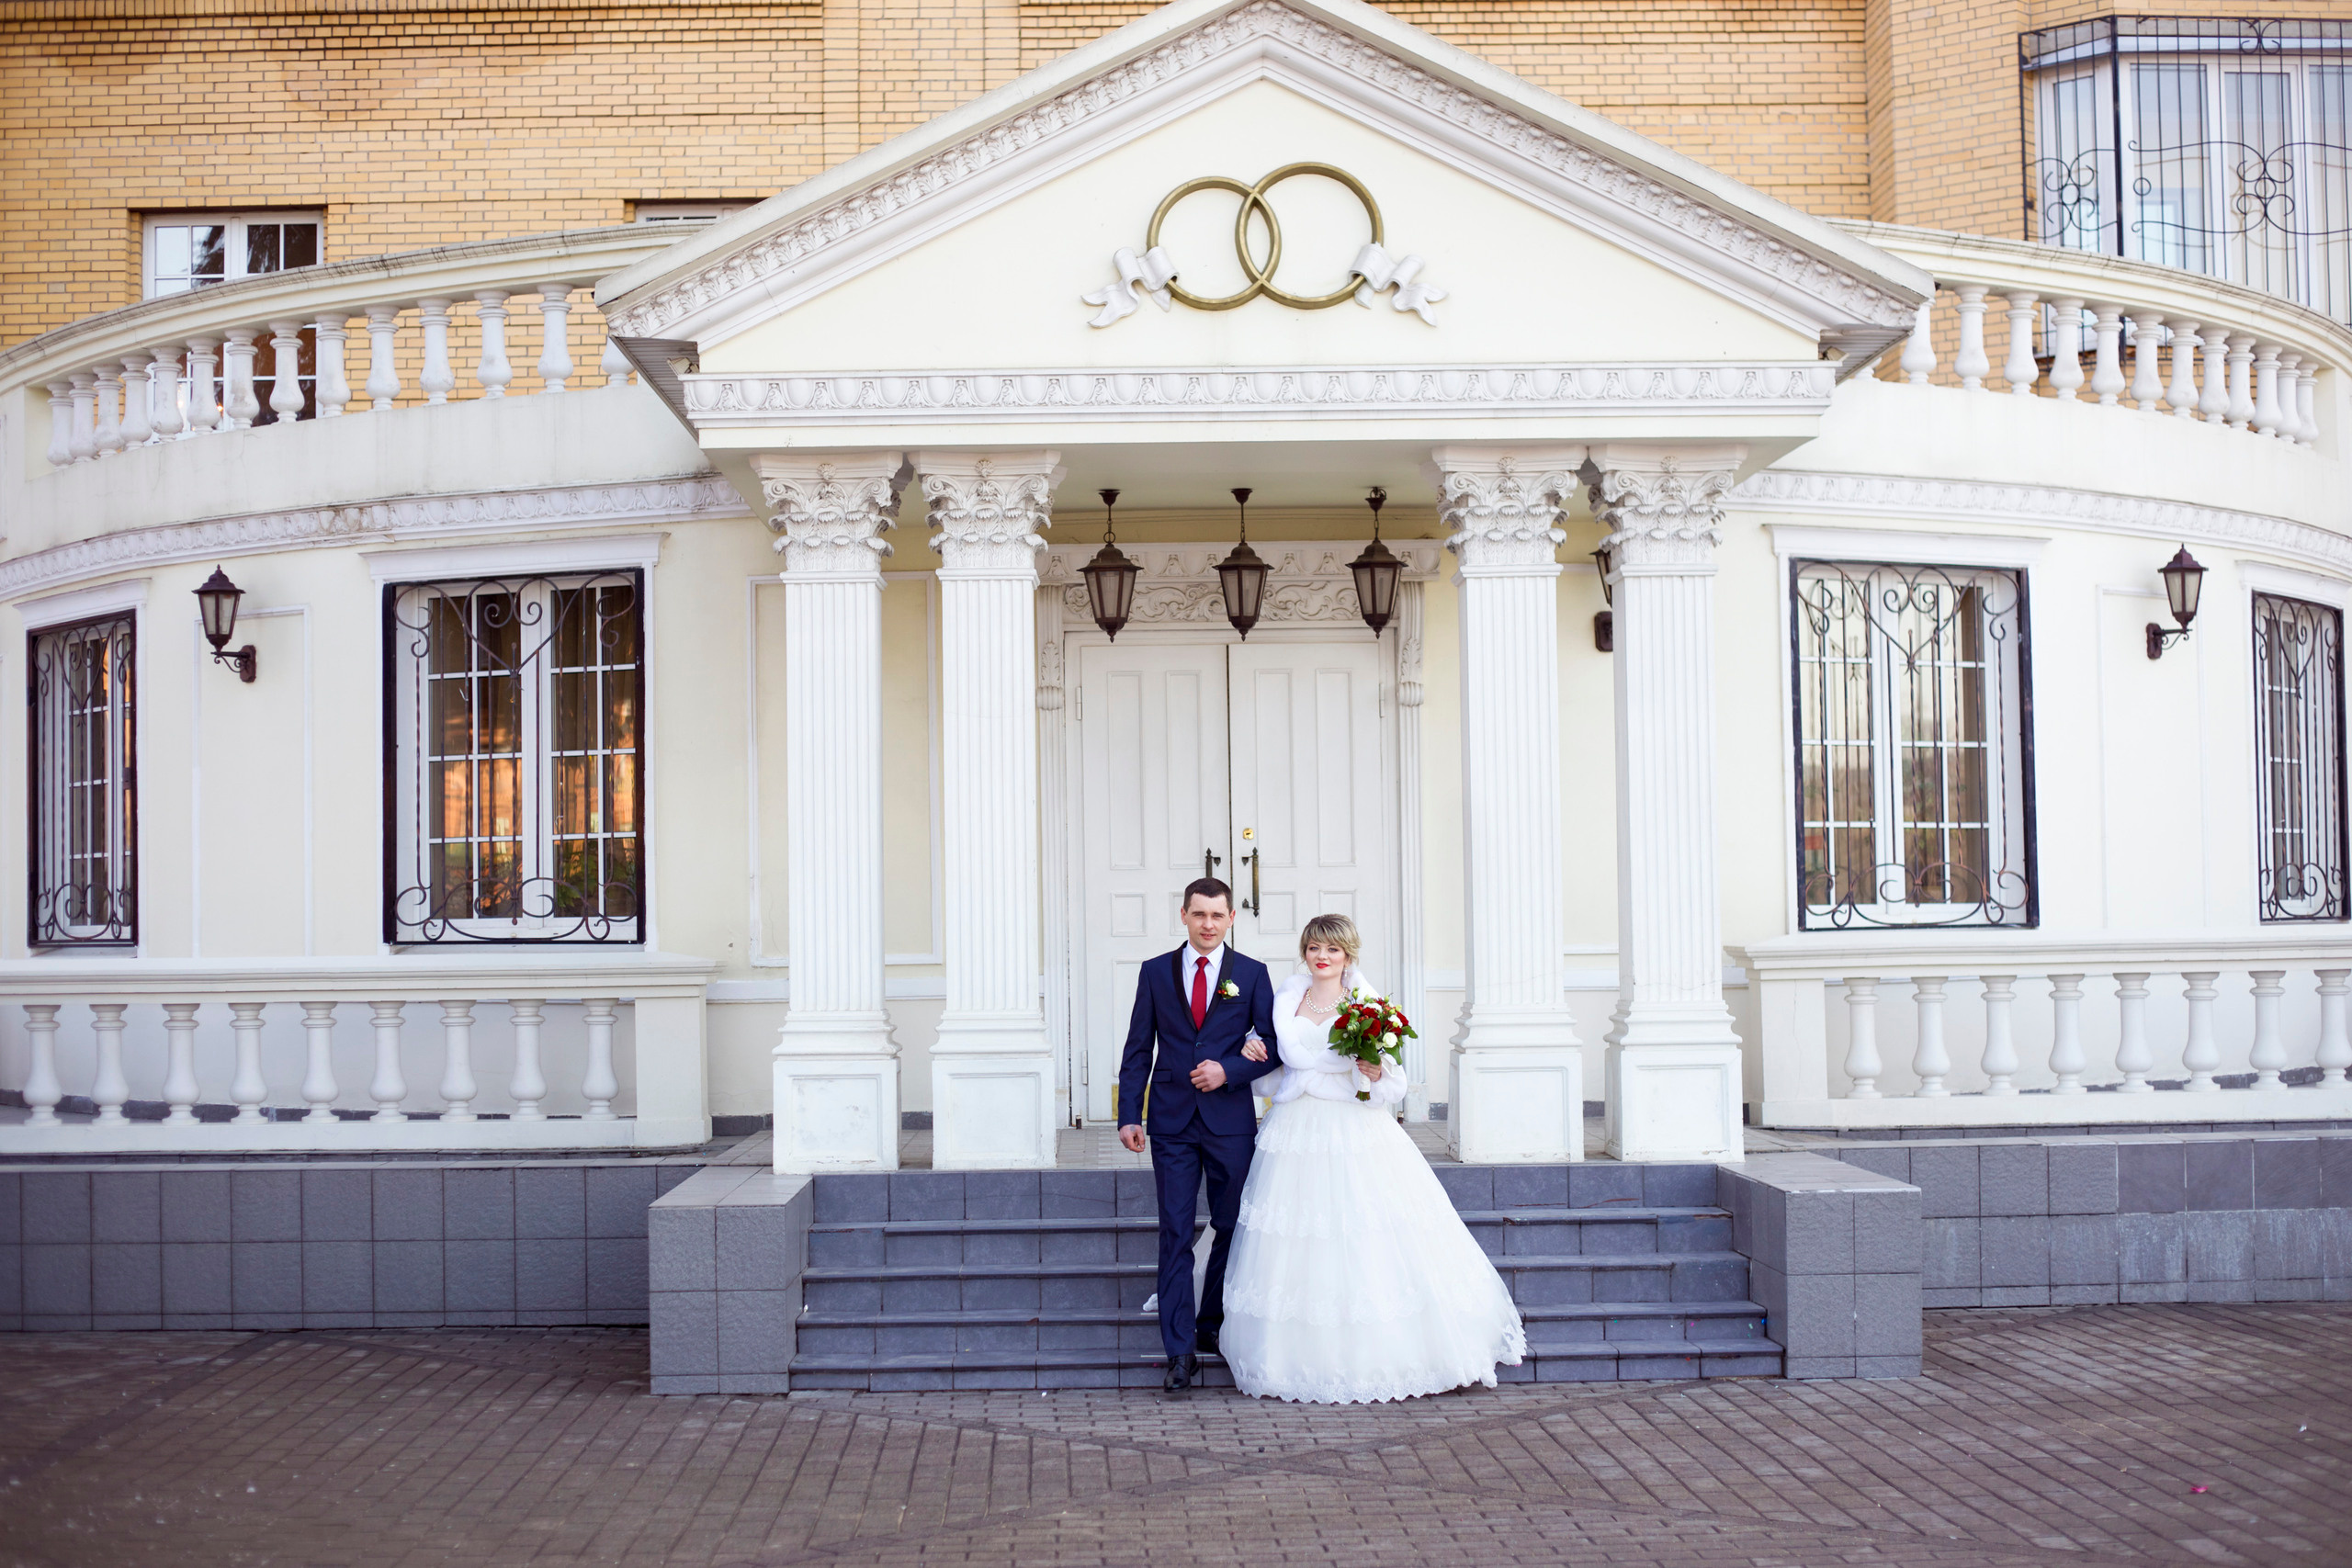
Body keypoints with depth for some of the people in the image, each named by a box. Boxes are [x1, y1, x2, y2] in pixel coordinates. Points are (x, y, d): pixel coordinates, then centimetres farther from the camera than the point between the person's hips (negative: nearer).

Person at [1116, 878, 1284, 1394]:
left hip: (1230, 1119, 0)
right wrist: (1129, 1115, -2)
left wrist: (1230, 1070, -13)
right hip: (1172, 1122, 0)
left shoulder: (1252, 974, 4)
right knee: (1175, 1233, -2)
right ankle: (1181, 1351, -1)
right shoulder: (1155, 972, 6)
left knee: (1231, 1230, 8)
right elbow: (1138, 1050, 6)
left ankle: (1213, 1327, 26)